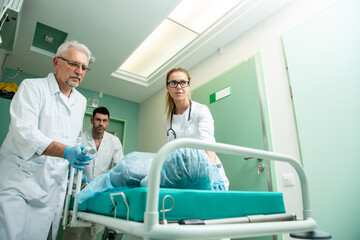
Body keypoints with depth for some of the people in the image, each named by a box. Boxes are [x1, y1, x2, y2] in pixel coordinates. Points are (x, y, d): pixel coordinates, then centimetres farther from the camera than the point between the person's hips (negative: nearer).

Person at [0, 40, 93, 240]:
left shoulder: (81, 101, 13)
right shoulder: (32, 87, -4)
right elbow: (24, 133, -18)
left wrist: (78, 170, 10)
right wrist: (66, 151, -32)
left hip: (54, 189, 5)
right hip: (20, 181, -4)